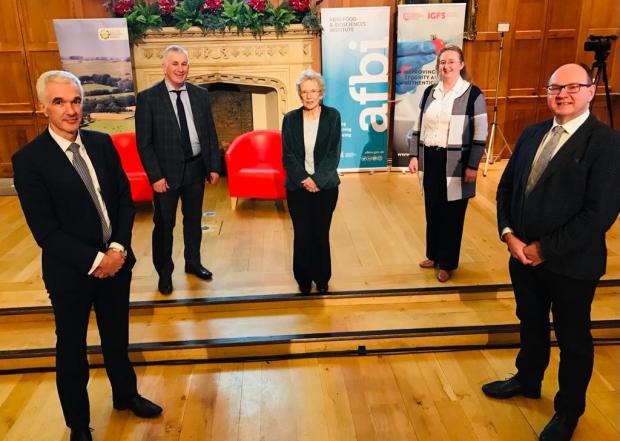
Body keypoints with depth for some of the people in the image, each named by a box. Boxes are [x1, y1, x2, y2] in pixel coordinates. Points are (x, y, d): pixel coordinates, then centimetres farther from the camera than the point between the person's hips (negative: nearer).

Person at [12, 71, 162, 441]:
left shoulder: (102, 143, 0)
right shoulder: (29, 159, -15)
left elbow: (125, 199, 1)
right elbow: (45, 230, -17)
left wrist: (119, 248, -12)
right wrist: (94, 261, -18)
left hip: (116, 262, 4)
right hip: (71, 272, -4)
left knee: (117, 337, 22)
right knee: (72, 348, 15)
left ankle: (126, 395, 46)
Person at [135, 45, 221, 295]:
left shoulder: (200, 94, 3)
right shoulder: (148, 97, -9)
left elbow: (210, 133, 7)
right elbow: (144, 143, -10)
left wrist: (214, 166, 3)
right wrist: (156, 176, -14)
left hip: (196, 168, 4)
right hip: (167, 171, -3)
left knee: (193, 219, 17)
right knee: (164, 224, 8)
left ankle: (193, 263, 36)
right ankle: (164, 272, 25)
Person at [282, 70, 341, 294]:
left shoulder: (332, 116, -1)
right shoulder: (290, 118, 3)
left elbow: (334, 153, -6)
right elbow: (287, 155, -1)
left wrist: (316, 179, -15)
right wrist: (304, 179, -14)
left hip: (325, 186, -1)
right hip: (297, 187, 1)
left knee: (321, 234, 5)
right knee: (301, 235, 3)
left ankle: (322, 279, 23)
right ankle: (303, 279, 21)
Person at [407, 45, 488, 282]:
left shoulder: (473, 94, -7)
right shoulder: (430, 92, 7)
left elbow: (480, 134, -8)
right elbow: (418, 126, 12)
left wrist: (473, 166, -11)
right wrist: (414, 155, 6)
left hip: (456, 162, -4)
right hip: (430, 159, 5)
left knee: (452, 213, 5)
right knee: (432, 209, 13)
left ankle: (447, 263, 20)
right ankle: (433, 255, 32)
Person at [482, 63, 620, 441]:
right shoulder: (532, 134, 5)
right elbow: (506, 187, 8)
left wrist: (545, 248, -18)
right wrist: (509, 234, -7)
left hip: (571, 264, -5)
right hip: (523, 254, 6)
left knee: (573, 339, 13)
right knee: (531, 324, 24)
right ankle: (527, 381, 48)